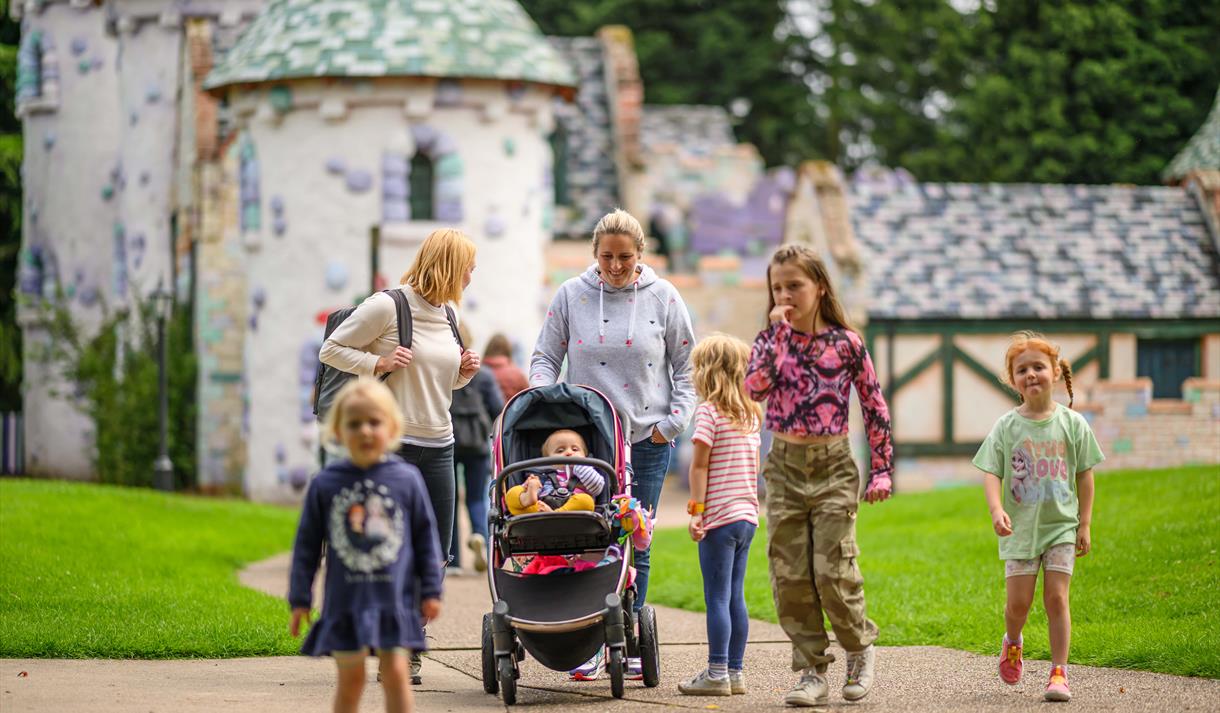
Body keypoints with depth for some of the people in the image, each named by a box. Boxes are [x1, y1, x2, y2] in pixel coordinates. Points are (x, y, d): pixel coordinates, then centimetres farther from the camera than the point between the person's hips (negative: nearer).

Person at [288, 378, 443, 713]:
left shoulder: (406, 479, -1)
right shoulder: (324, 484, -1)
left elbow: (426, 536, 6)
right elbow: (307, 544, 5)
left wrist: (431, 591, 5)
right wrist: (300, 599, 4)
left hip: (395, 599, 0)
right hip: (345, 601, 0)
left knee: (395, 674, -3)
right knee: (350, 678, 6)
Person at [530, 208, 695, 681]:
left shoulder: (663, 297, 3)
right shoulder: (571, 296, 4)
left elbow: (686, 366, 9)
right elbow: (546, 358, 9)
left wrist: (673, 421, 1)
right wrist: (541, 396, -10)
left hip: (647, 440, 0)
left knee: (635, 546, 2)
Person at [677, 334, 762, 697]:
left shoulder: (709, 411, -9)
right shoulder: (751, 415, 12)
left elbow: (700, 465, -13)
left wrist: (697, 510, -11)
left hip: (720, 517, -7)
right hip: (747, 516, 7)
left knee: (717, 598, -4)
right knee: (735, 597, 11)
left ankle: (717, 674, -4)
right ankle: (735, 671, 13)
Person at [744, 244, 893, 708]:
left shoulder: (846, 342, -2)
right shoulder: (772, 339, 3)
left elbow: (875, 408, 3)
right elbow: (755, 387, -16)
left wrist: (882, 470, 0)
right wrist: (776, 331, -15)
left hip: (833, 466, -3)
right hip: (784, 466, 3)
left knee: (833, 573, -8)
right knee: (789, 576, 1)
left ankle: (859, 648, 18)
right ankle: (812, 672, 10)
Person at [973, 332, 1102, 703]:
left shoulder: (1072, 423, 0)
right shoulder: (1007, 426, -2)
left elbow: (1085, 474, 4)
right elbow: (992, 473, -4)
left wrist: (1084, 524, 2)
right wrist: (996, 510, -21)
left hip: (1061, 526, 0)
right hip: (1021, 527, 0)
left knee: (1056, 597, -6)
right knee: (1018, 601, 0)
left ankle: (1059, 672, -1)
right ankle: (1012, 642, 32)